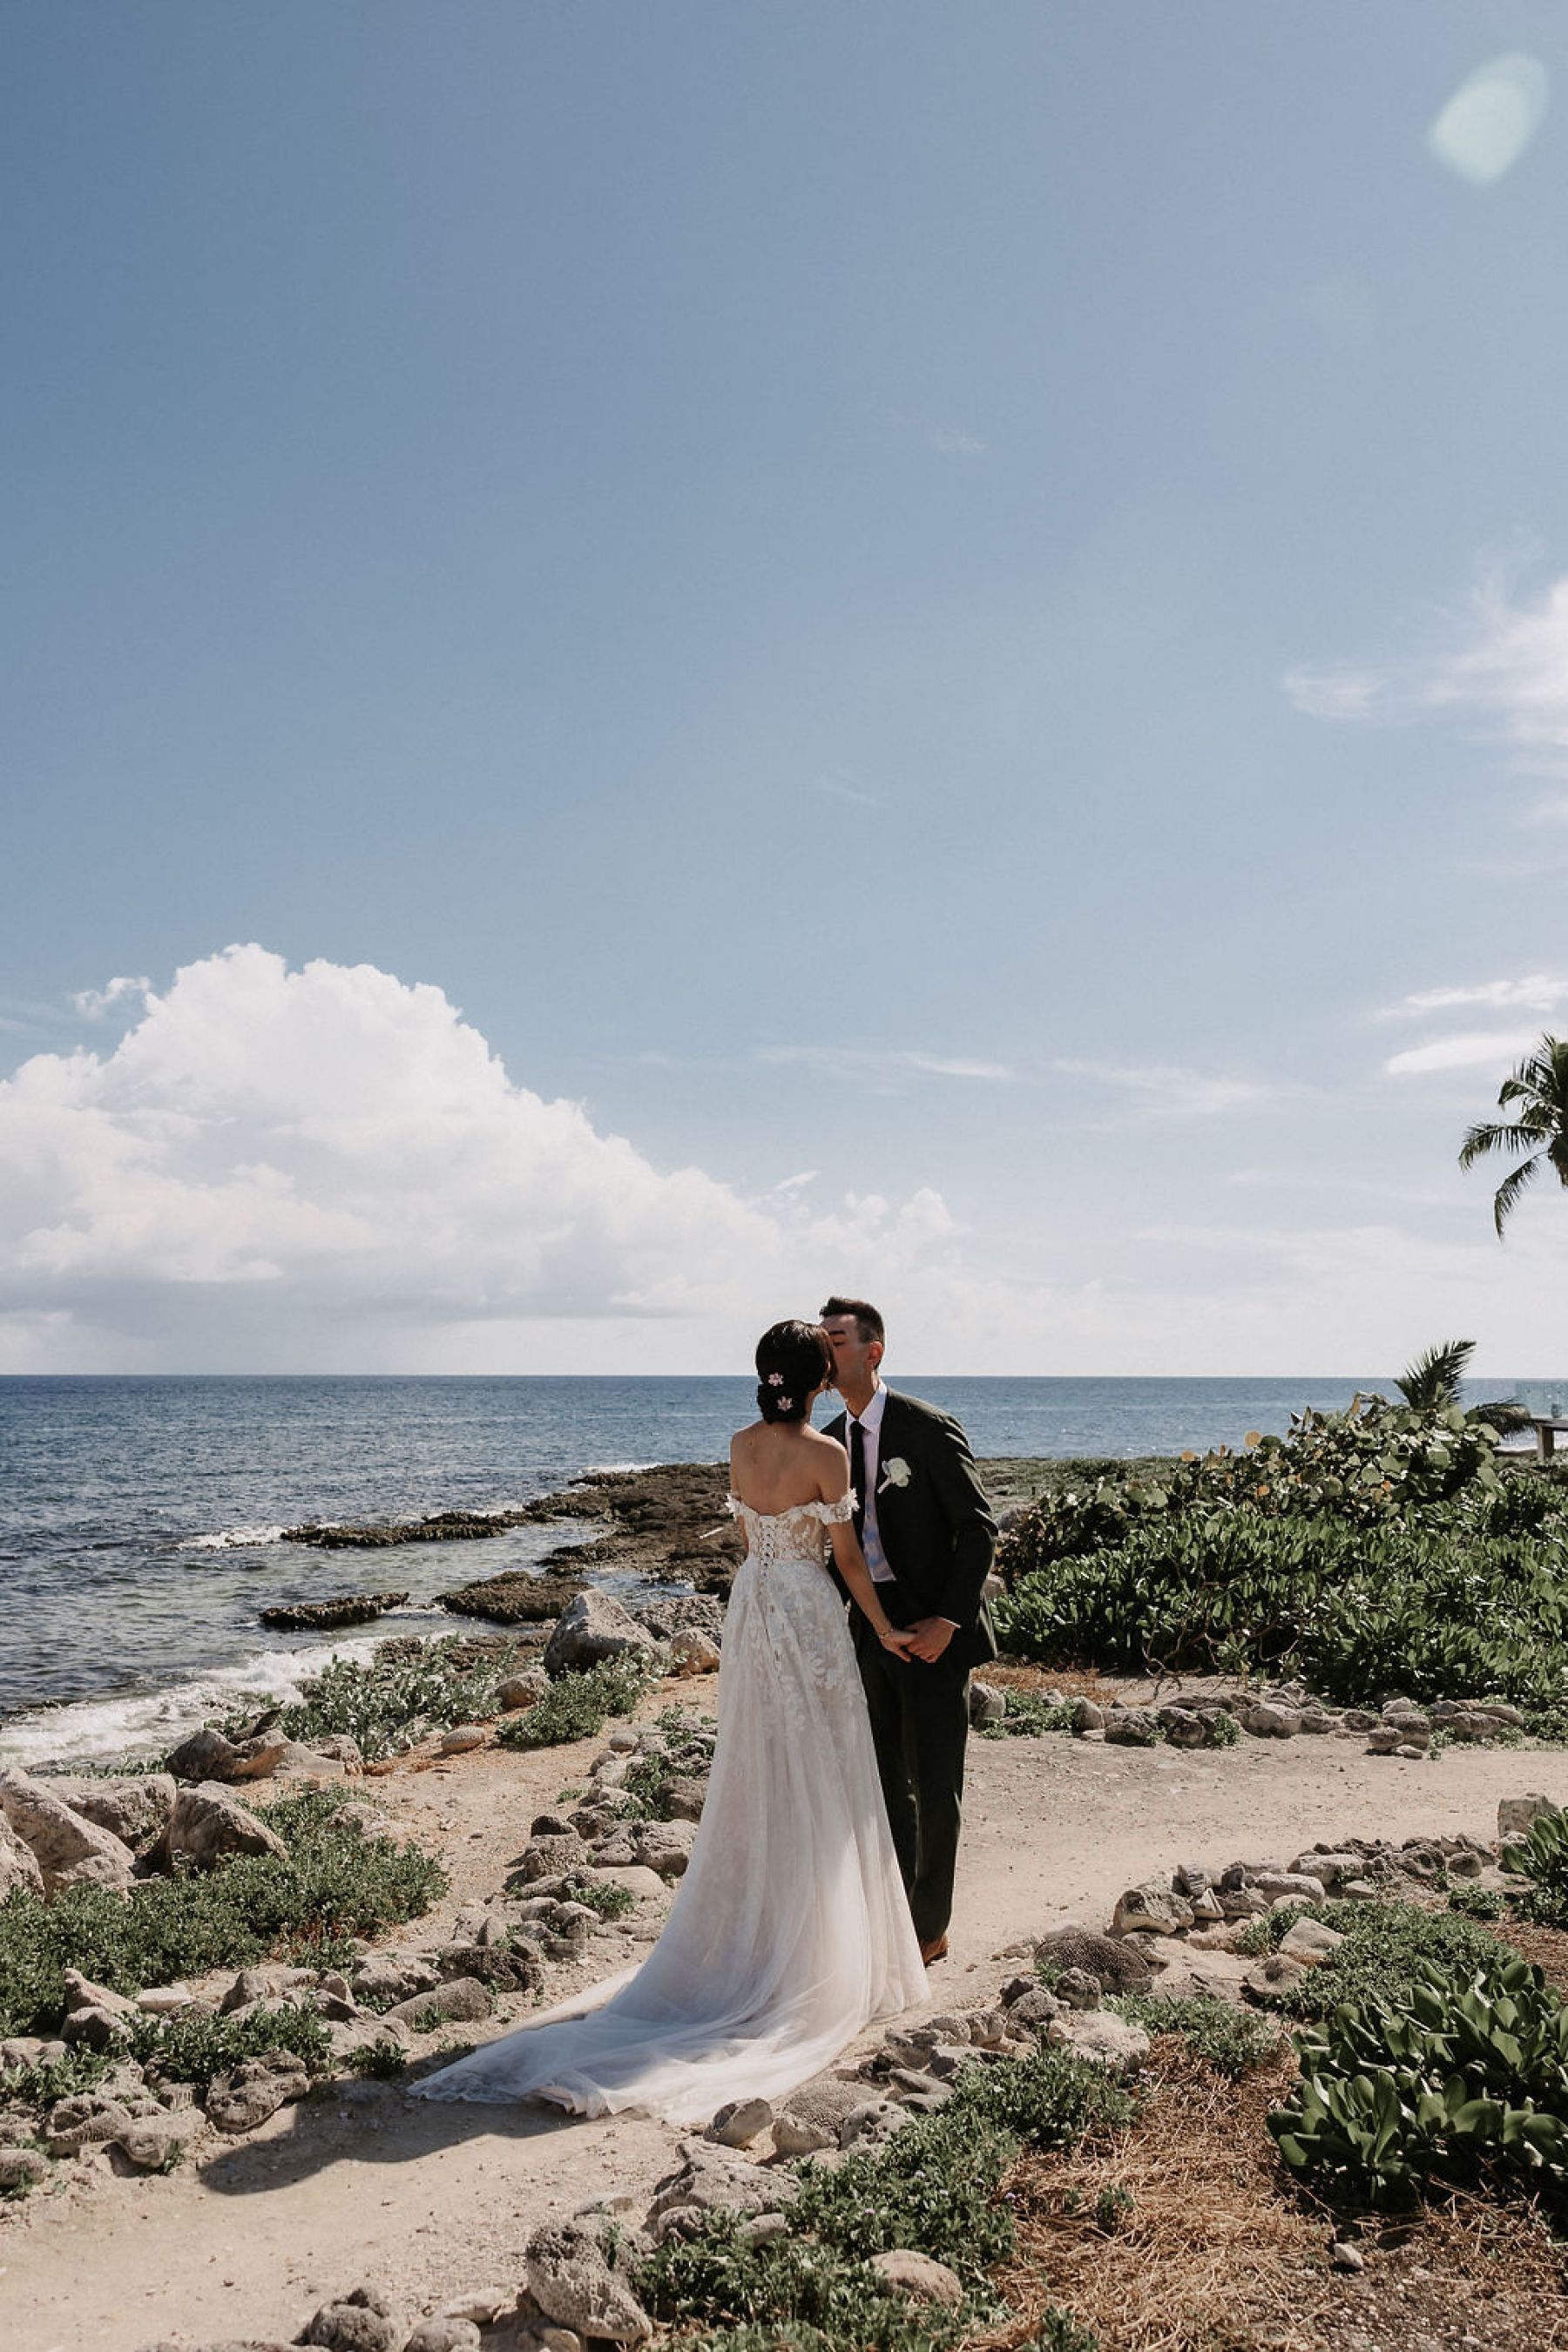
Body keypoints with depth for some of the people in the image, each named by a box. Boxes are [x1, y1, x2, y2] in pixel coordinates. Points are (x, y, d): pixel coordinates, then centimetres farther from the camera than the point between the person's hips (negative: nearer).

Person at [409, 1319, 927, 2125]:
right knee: (815, 1786, 5)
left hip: (750, 1608, 6)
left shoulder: (741, 1445, 3)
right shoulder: (827, 1454, -15)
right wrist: (883, 1629, 4)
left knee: (754, 1784, 15)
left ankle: (742, 1946, 22)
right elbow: (846, 1555, -9)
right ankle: (816, 1960, 13)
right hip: (810, 1614, -6)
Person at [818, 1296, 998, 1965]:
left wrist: (948, 1620, -18)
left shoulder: (929, 1428, -13)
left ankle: (930, 1928, 19)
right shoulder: (830, 1441, 7)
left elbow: (979, 1526, -12)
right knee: (882, 1779, 14)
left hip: (931, 1629, -6)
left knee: (933, 1780, 4)